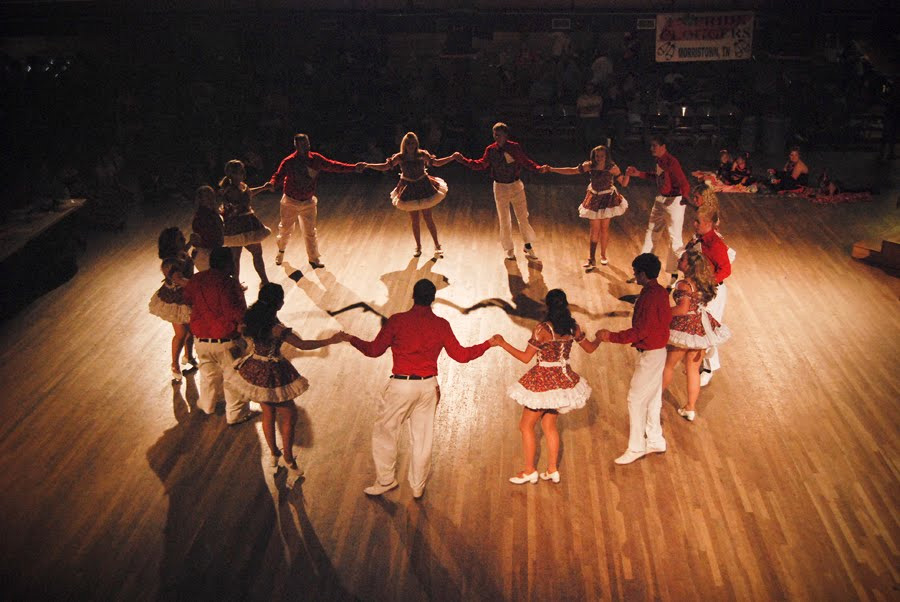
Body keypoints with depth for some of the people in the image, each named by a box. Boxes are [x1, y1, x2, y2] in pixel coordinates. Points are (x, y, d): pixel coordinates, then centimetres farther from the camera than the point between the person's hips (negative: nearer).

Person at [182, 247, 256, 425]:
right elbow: (239, 314, -27)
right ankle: (236, 414, 24)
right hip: (226, 341, -6)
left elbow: (187, 300, 15)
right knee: (233, 377, 12)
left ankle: (207, 404, 47)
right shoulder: (230, 284, -24)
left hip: (201, 340, 6)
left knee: (208, 373, 28)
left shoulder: (195, 280, -2)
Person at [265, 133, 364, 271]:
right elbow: (278, 176, -18)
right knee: (285, 228, 13)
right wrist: (272, 184, -42)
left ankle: (313, 258, 23)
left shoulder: (315, 159, -8)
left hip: (308, 201, 2)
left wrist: (353, 168, -8)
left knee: (310, 231, 8)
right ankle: (281, 251, 40)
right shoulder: (288, 162, -18)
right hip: (290, 201, -2)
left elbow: (332, 165, -2)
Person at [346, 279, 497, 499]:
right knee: (422, 437, 14)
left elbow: (374, 350, -2)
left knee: (384, 431, 13)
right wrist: (489, 344, 19)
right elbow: (461, 355, 4)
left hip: (401, 385, -3)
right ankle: (418, 487, 22)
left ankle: (385, 481, 19)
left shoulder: (397, 320, -8)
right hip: (428, 386, 3)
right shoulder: (441, 325, -1)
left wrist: (352, 339, 16)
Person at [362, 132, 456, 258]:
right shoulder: (400, 157, -11)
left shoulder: (422, 155, -10)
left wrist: (452, 157, -9)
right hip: (409, 190, 0)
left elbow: (437, 163, 2)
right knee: (414, 220, 7)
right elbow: (384, 167, -8)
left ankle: (437, 246, 16)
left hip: (423, 187, 0)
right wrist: (368, 165, -19)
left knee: (428, 218, 2)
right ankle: (418, 247, 23)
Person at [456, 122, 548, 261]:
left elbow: (526, 162, -4)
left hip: (516, 186, -1)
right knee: (504, 220, 7)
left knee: (523, 217, 5)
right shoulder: (491, 150, -6)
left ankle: (528, 247, 22)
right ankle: (509, 250, 23)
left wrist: (539, 168, -20)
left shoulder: (514, 147, -10)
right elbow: (481, 165, 3)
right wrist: (463, 160, -6)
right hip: (500, 187, 1)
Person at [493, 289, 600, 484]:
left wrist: (502, 343, -7)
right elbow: (590, 348, 14)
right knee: (549, 425, 19)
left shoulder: (542, 329, -19)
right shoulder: (573, 327, -2)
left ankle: (529, 471, 13)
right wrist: (600, 338, 36)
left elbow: (525, 357, -14)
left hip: (544, 381, -6)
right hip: (563, 379, 6)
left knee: (526, 426, 8)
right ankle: (552, 470, 21)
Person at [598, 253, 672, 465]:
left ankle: (636, 447, 7)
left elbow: (640, 331, -26)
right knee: (652, 398, 18)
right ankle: (655, 441, 29)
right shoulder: (660, 292, 6)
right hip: (658, 350, 10)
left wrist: (612, 337, -21)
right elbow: (667, 317, 18)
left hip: (650, 354, -10)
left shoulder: (650, 298, -25)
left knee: (636, 398, -2)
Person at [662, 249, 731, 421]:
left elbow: (683, 309, -30)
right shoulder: (704, 281, 0)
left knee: (668, 365, 14)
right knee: (694, 370, 15)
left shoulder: (684, 284, -23)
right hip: (701, 328, 7)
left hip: (684, 328, -7)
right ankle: (691, 408, 22)